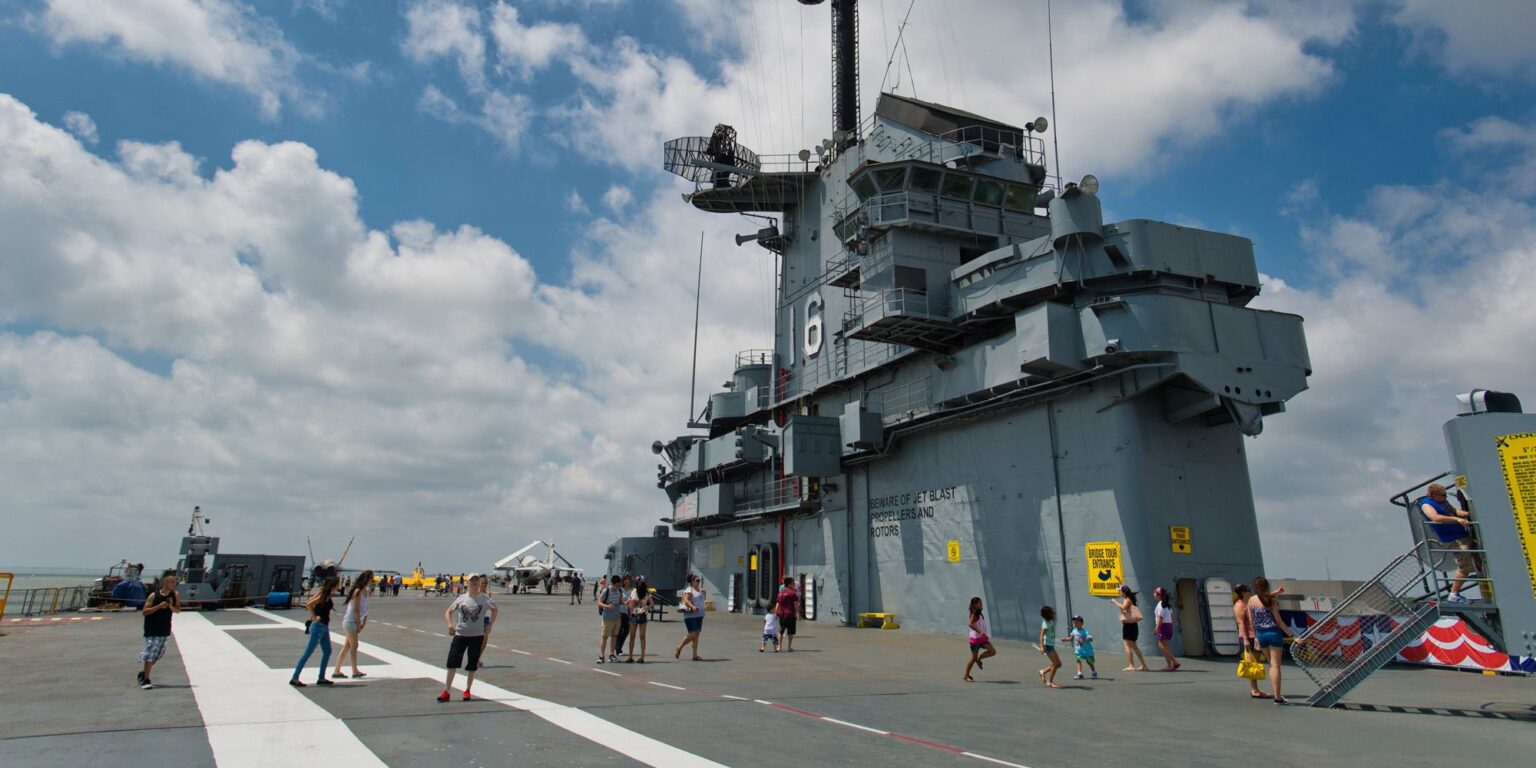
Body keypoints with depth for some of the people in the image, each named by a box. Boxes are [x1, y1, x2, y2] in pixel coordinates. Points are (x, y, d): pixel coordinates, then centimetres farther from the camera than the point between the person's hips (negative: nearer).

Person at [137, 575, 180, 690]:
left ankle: (143, 673, 33)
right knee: (150, 654, -9)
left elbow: (178, 610, 2)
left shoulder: (175, 595, 0)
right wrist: (159, 606, -23)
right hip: (152, 630, -5)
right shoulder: (154, 595, -11)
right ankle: (145, 680, -4)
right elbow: (145, 611, -11)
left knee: (158, 654, 13)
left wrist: (171, 606, -17)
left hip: (165, 630, 5)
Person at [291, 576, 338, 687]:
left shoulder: (326, 596, 9)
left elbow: (309, 602, 15)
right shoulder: (323, 596, -16)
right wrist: (314, 617, -19)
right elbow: (308, 604, -26)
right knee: (308, 652, -4)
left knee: (327, 651, 13)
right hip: (318, 626, -10)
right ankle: (294, 678, 1)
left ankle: (321, 678, 18)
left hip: (324, 627, 10)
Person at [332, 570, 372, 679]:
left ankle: (336, 671, 16)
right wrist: (359, 624, -15)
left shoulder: (365, 591, 10)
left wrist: (363, 623, 7)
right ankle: (355, 671, 3)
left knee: (347, 646, 11)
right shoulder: (358, 591, -17)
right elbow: (356, 610, -19)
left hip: (355, 622, 8)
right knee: (354, 646, -3)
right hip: (350, 621, -8)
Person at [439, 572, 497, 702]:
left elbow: (494, 609, 12)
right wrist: (450, 624, -8)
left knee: (472, 665, 6)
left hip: (477, 635, -1)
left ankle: (467, 691, 22)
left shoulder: (484, 598, -3)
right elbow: (448, 612, 10)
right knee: (452, 662, -7)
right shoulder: (461, 598, 1)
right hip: (460, 634, 1)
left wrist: (490, 624, 2)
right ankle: (446, 692, 1)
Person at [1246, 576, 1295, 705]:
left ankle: (1273, 691, 19)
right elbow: (1279, 621, -10)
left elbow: (1252, 621, 7)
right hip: (1273, 633, -4)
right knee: (1276, 665, 0)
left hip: (1260, 634, 4)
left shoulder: (1251, 600, 3)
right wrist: (1291, 635, -4)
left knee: (1272, 664, 19)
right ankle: (1277, 697, 0)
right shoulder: (1271, 601, -10)